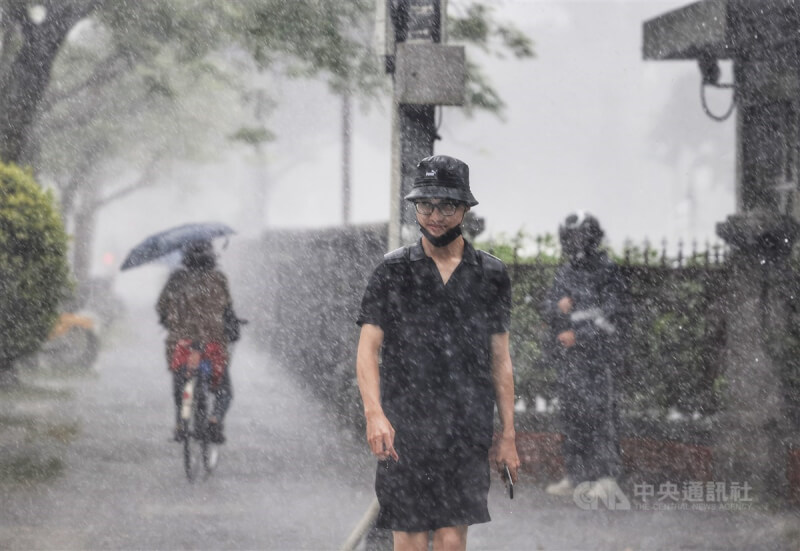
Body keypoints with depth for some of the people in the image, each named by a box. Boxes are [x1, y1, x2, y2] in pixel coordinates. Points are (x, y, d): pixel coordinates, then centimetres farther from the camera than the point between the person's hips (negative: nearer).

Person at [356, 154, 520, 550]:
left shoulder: (491, 275, 9)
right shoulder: (393, 272, 5)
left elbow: (500, 361, 13)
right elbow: (367, 349, -2)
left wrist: (507, 435, 8)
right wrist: (374, 413, -18)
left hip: (467, 435, 1)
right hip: (403, 430, -1)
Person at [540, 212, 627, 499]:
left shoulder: (607, 272, -6)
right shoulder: (566, 273, 14)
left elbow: (611, 316, -12)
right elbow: (546, 310, 15)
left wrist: (579, 335, -17)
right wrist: (558, 306, -9)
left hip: (597, 352, -7)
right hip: (568, 356, 7)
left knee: (599, 411, -10)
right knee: (571, 413, 8)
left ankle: (607, 477, -8)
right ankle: (576, 475, 14)